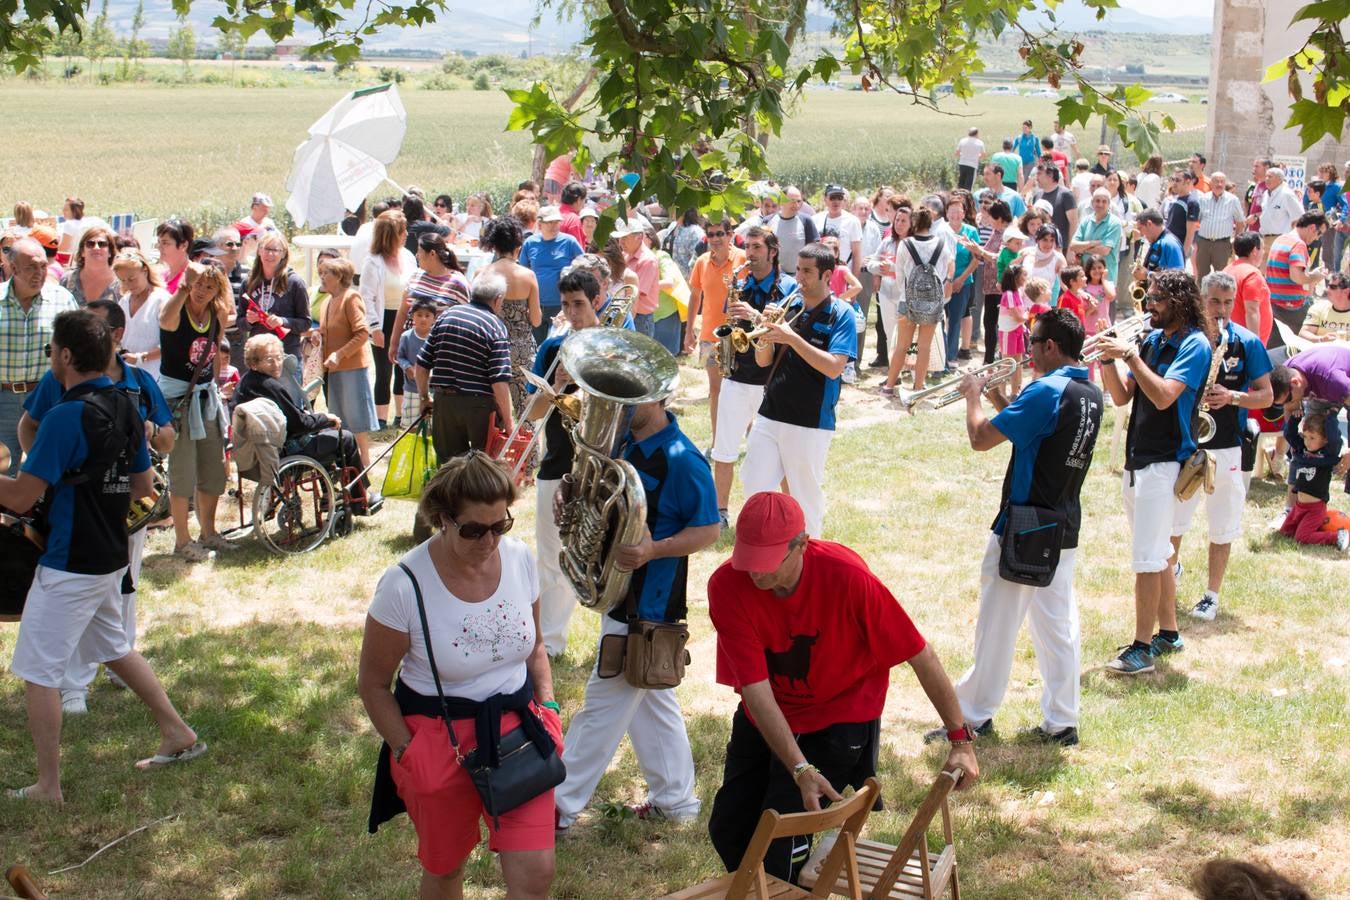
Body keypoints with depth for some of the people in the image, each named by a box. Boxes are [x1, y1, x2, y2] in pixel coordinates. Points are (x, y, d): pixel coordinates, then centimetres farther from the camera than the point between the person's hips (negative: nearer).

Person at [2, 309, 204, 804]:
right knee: (115, 649, 26)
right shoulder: (126, 407, 4)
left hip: (68, 566, -9)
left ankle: (48, 788, 6)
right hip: (112, 557, 9)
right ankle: (179, 735, 32)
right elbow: (143, 486, 14)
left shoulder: (67, 416, -21)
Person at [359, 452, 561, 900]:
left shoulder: (520, 559, -5)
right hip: (440, 740, -3)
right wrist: (408, 753, -10)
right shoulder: (404, 585, -19)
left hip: (517, 728, 3)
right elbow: (373, 685, -7)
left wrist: (547, 704, -1)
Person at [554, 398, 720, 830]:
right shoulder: (627, 443, 5)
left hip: (648, 606, -9)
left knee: (606, 701, 0)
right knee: (650, 698, 18)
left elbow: (708, 530, -19)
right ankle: (675, 800, 30)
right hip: (622, 595, 10)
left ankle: (560, 804, 9)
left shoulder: (681, 459, -21)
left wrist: (654, 550, -34)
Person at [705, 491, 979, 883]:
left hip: (838, 718, -3)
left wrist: (961, 740, -18)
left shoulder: (847, 576, -31)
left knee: (780, 839, -13)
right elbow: (755, 689, -26)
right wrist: (800, 770, -34)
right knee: (727, 829, 7)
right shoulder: (726, 586, -25)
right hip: (765, 717, 3)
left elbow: (921, 656, -21)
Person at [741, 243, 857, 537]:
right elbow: (763, 361, 9)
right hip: (770, 414, 5)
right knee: (755, 487, 9)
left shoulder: (841, 314, -7)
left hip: (810, 423, -5)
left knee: (807, 497, 5)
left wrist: (792, 338, -22)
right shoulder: (788, 306, 8)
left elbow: (834, 367, -19)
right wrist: (768, 332, -11)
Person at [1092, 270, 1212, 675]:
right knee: (1157, 556, 17)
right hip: (1137, 459, 8)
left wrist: (1129, 354, -24)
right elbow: (1122, 397, 10)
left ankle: (1143, 647, -5)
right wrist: (1107, 360, -5)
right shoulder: (1152, 339, 11)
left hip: (1164, 463, -8)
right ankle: (1168, 633, 27)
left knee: (1148, 559, -8)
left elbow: (1163, 396, -25)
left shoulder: (1194, 345, -12)